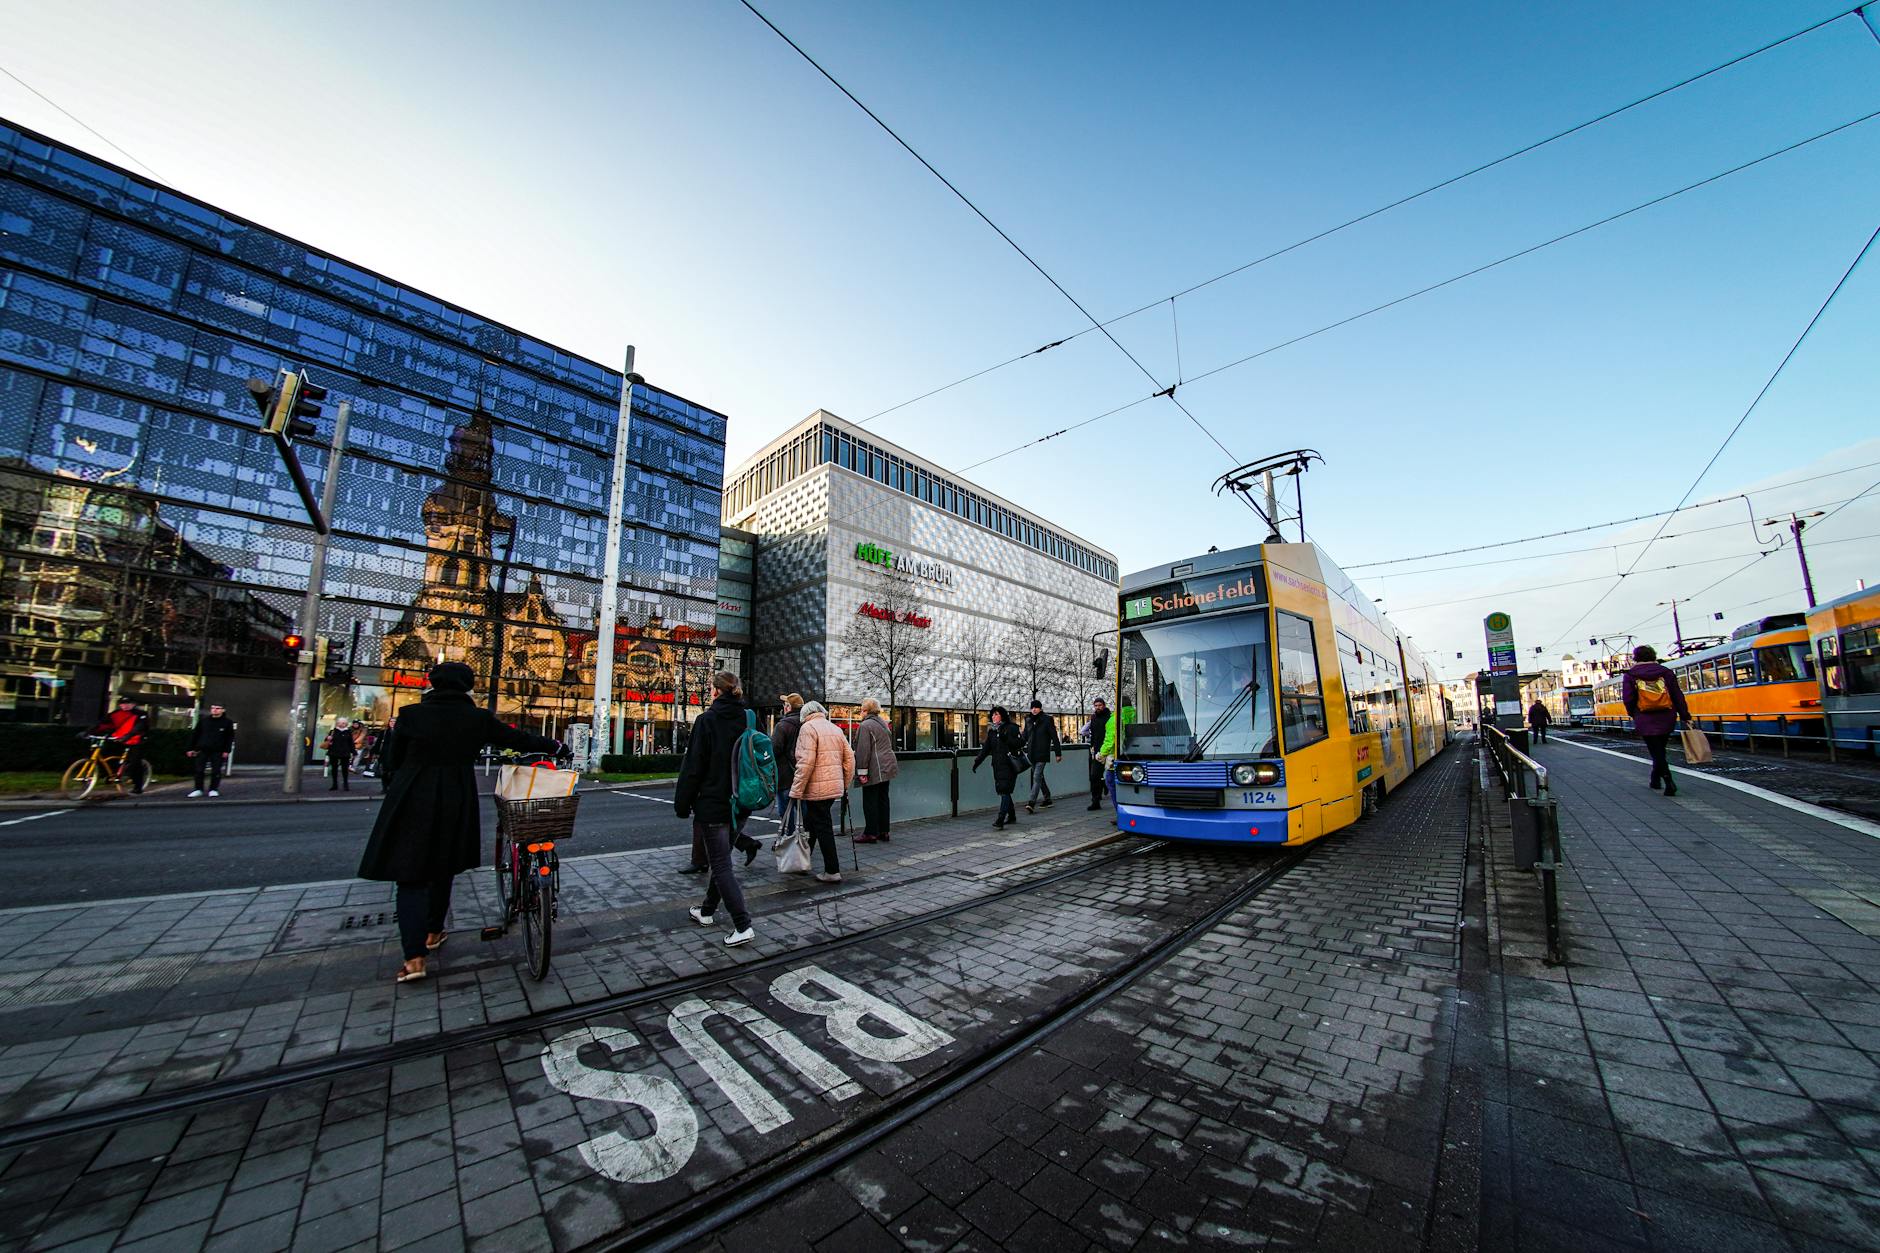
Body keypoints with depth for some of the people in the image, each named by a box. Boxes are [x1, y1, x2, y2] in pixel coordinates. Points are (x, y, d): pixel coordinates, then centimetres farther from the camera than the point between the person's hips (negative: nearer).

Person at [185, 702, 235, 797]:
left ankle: (213, 790, 12)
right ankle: (198, 789, 15)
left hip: (218, 752, -2)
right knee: (199, 771, 3)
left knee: (216, 772, 1)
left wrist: (227, 751, -6)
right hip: (202, 750, 2)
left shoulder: (227, 722, 0)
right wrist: (191, 748, 5)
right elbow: (195, 734, 10)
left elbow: (230, 738, 1)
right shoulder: (203, 720, 5)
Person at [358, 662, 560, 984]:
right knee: (442, 870, 20)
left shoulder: (411, 714, -6)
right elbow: (518, 739, 4)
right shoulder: (478, 719, -5)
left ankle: (414, 958, -6)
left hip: (412, 803, -1)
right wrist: (553, 746, 19)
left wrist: (392, 791, 18)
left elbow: (392, 760, 2)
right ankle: (433, 933, 34)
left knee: (411, 876, 3)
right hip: (456, 804, 1)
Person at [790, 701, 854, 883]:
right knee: (811, 823, 21)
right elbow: (850, 759, 11)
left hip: (817, 788, -7)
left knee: (822, 828, 0)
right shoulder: (836, 729, 13)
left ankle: (832, 871, 4)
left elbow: (806, 762, -18)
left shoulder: (808, 727, -8)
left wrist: (796, 790, -14)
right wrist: (845, 784, 19)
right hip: (835, 786, 7)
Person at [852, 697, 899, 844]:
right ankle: (883, 832, 19)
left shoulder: (864, 726, -13)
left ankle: (871, 833, 5)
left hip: (874, 770, -8)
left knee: (870, 802, 0)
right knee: (883, 799, 13)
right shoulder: (883, 723, 15)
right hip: (887, 767, 9)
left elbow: (863, 750, -18)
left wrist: (862, 771, -16)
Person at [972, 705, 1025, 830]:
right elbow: (986, 748, 14)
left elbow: (1021, 743, -11)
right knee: (1002, 791, 12)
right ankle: (1012, 816, 28)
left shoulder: (1011, 728, -5)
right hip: (997, 766, 7)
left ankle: (1000, 821, -15)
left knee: (1004, 791, -11)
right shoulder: (991, 730, 13)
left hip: (1008, 765, -6)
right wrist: (977, 761, 6)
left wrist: (1006, 738, -22)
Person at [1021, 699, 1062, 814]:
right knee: (1039, 777, 15)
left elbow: (1054, 737, -4)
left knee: (1037, 777, -13)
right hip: (1032, 754, 6)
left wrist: (1058, 753, -4)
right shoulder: (1028, 721, 11)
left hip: (1042, 754, -6)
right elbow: (1025, 737, 17)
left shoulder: (1047, 720, -5)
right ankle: (1047, 799, 28)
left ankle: (1031, 803, -19)